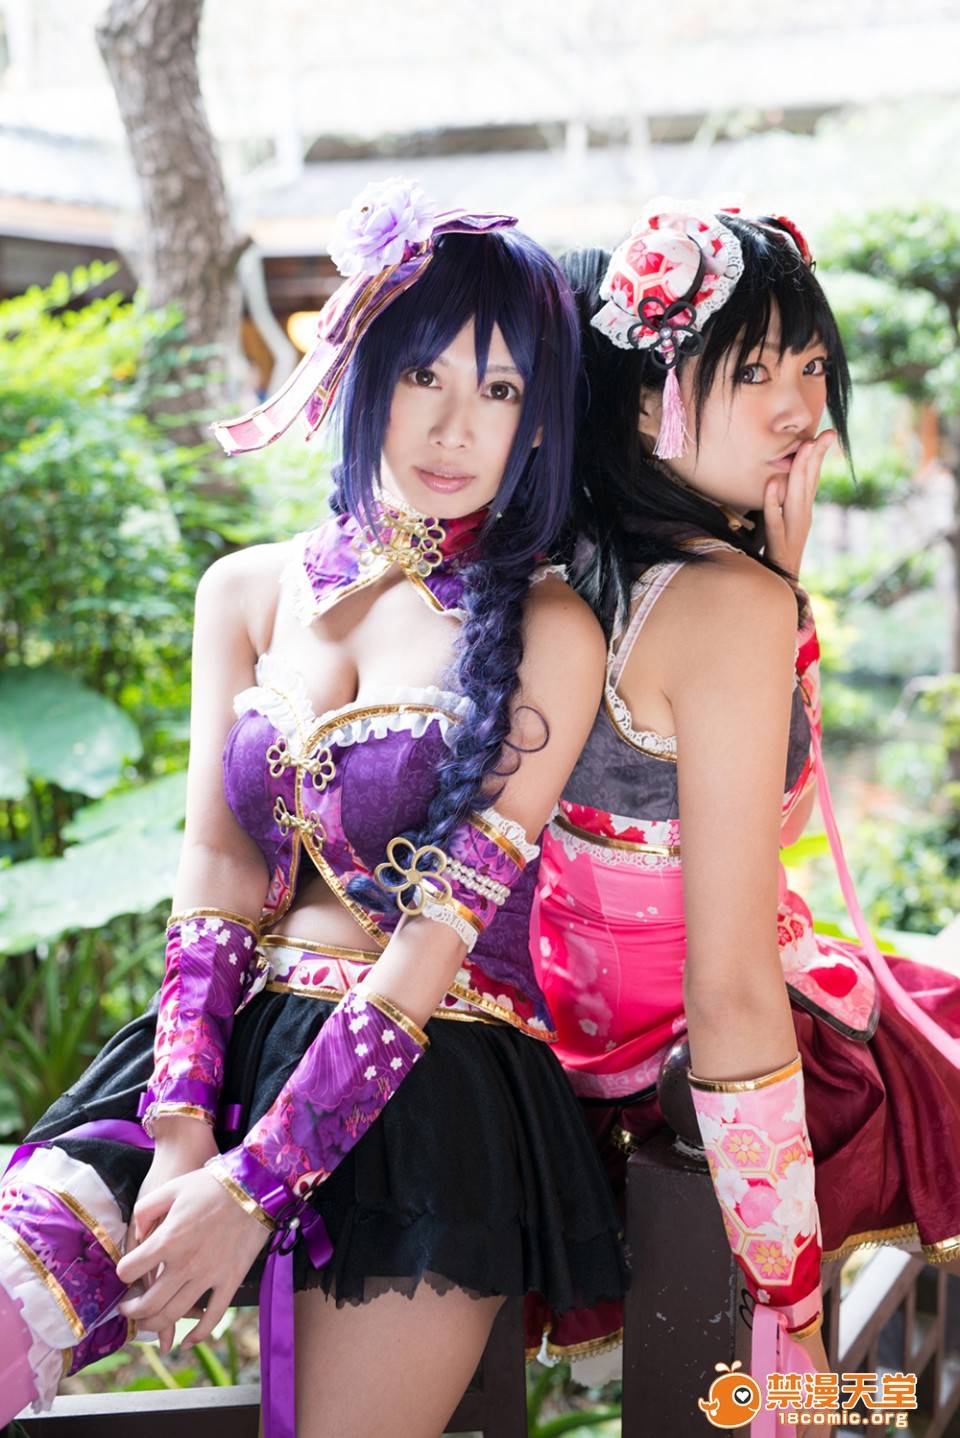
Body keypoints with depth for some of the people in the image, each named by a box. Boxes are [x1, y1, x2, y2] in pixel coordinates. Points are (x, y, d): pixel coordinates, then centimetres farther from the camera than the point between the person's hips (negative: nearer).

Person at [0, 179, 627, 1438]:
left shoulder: (546, 633, -4)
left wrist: (257, 1183, -16)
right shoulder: (251, 592, 11)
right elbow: (218, 868, 3)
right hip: (236, 1037, 3)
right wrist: (183, 1128, -11)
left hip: (437, 1082, -3)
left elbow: (442, 928, -10)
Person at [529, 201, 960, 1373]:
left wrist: (782, 570, -2)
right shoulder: (732, 605, -28)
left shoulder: (594, 562, -4)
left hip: (594, 1013, 8)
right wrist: (789, 1316, -23)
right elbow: (732, 994, -29)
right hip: (698, 1064, -8)